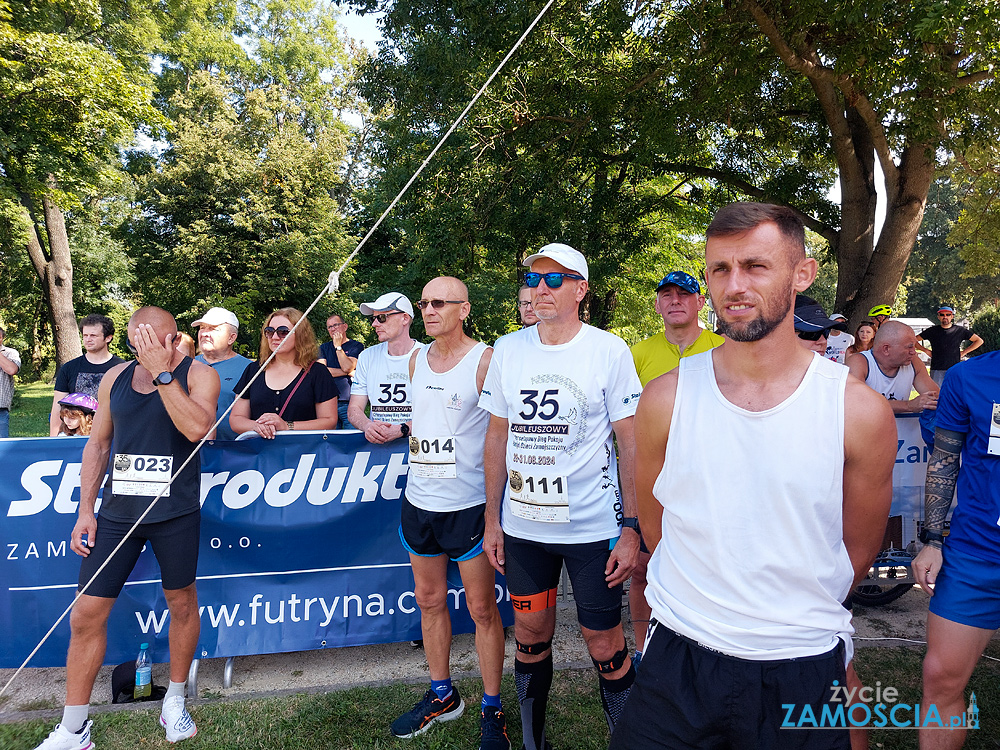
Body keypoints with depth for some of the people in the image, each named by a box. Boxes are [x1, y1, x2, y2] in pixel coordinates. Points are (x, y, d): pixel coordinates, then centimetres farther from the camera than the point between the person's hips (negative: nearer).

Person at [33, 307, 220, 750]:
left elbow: (197, 427, -25)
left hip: (175, 514, -3)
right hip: (117, 513, 4)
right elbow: (98, 444, 13)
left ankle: (175, 701, 34)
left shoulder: (198, 375, -6)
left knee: (182, 603, 11)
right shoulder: (116, 377, 7)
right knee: (86, 615, 3)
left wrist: (162, 372, -24)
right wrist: (85, 509, 8)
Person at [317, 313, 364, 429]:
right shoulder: (324, 348, 16)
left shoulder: (356, 346, 5)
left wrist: (338, 346, -3)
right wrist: (348, 372, -4)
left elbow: (347, 367, -11)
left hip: (349, 403, -3)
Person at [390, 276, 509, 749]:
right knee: (428, 599, 16)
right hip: (419, 500, 6)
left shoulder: (485, 360, -11)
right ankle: (442, 696, 34)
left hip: (468, 503, -6)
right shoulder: (417, 359, 8)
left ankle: (492, 709, 22)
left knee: (481, 608, 4)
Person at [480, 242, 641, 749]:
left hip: (593, 526, -3)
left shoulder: (609, 351, -8)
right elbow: (497, 436, 9)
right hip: (522, 526, 4)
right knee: (530, 637, 16)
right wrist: (492, 519, 8)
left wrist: (632, 528, -11)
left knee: (605, 646, 6)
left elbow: (631, 444, -6)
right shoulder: (507, 349, 3)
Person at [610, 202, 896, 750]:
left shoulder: (861, 414, -10)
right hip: (678, 663, 1)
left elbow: (858, 551, 4)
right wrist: (704, 609, 8)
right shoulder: (665, 399, -8)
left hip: (804, 673, 0)